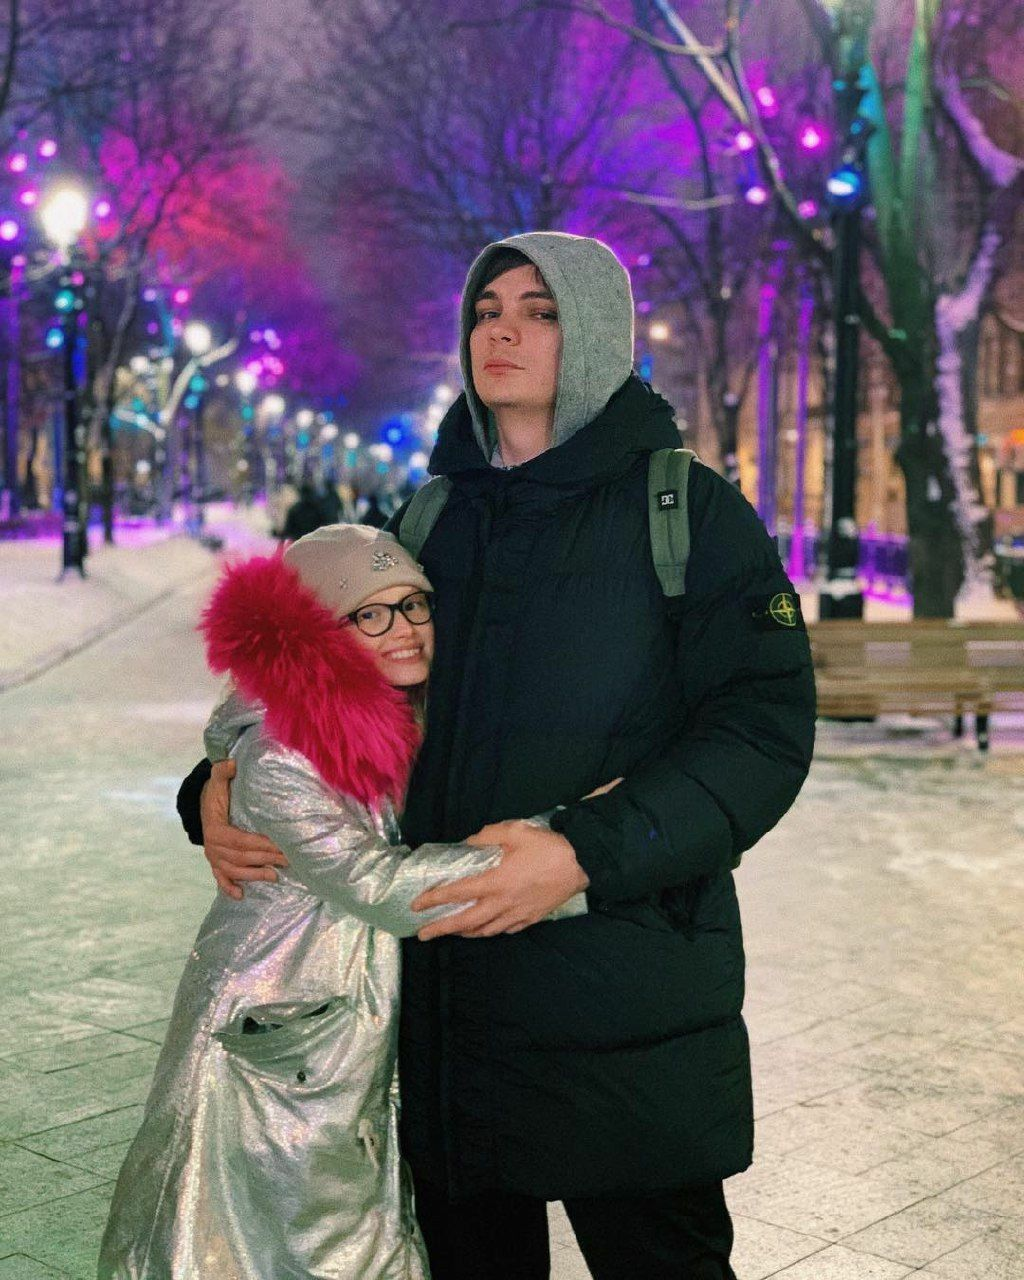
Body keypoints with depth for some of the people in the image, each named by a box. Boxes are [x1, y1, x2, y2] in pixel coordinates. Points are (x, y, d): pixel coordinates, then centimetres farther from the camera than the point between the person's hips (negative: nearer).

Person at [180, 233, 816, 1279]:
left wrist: (590, 852, -27)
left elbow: (765, 724, -13)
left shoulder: (688, 508, -4)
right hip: (443, 986, 5)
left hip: (624, 998, -4)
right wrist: (222, 787, -5)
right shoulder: (432, 518, 12)